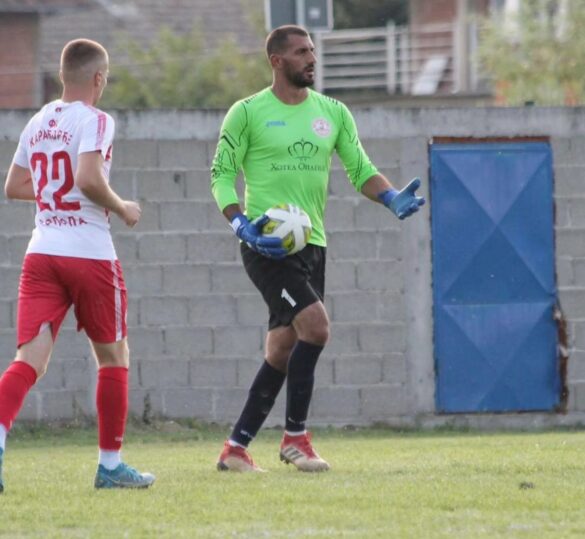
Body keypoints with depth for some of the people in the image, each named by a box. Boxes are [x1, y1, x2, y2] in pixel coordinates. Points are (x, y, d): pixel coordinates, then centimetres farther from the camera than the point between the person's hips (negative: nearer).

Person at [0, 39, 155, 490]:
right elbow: (89, 178, -22)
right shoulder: (94, 120, -8)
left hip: (41, 253, 5)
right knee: (113, 356, 13)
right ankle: (110, 465, 16)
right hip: (89, 254, -5)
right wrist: (122, 208, -7)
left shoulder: (37, 124, 13)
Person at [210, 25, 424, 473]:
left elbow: (360, 169, 12)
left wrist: (392, 198, -8)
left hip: (311, 244, 6)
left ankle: (236, 448, 15)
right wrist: (241, 224, -17)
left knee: (282, 352, 6)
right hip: (266, 245, -6)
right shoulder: (247, 113, -2)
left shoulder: (333, 113, 11)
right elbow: (222, 174, 0)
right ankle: (295, 437, -10)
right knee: (315, 324, -22)